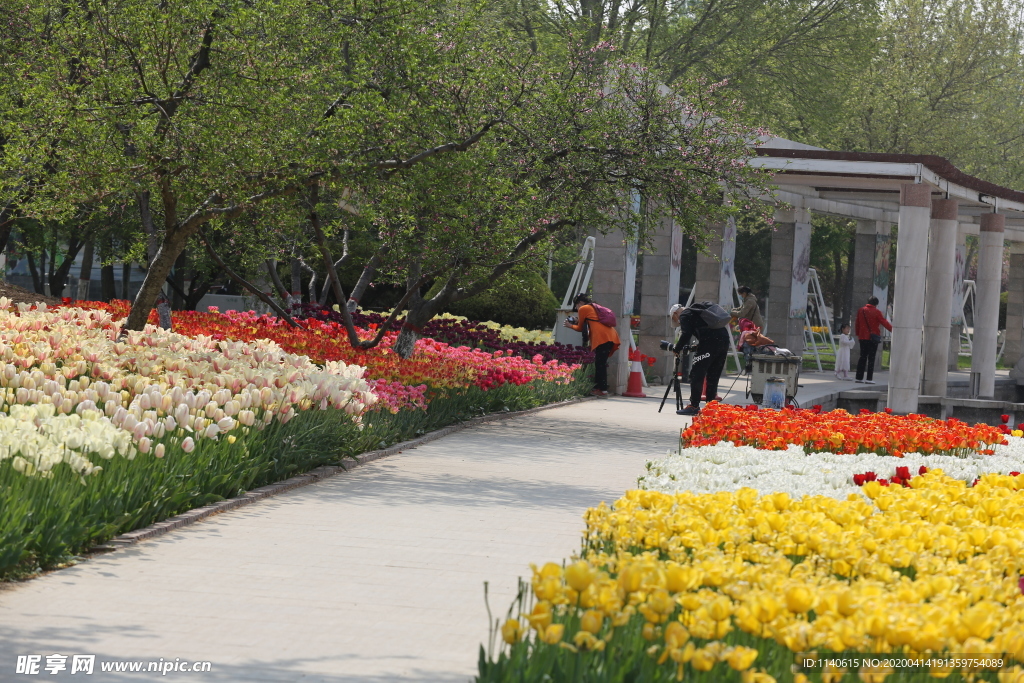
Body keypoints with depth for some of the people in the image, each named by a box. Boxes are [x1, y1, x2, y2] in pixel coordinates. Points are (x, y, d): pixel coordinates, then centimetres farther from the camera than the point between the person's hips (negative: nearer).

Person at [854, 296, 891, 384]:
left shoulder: (861, 310, 7)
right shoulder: (876, 312, -9)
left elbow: (857, 324, 13)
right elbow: (884, 322, -10)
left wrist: (858, 334, 22)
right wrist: (893, 330, -2)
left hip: (862, 337, 5)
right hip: (873, 337, -5)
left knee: (863, 357, 12)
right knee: (871, 358, -2)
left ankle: (859, 377, 11)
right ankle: (869, 379, -6)